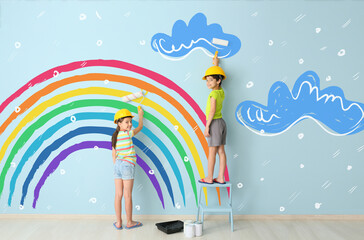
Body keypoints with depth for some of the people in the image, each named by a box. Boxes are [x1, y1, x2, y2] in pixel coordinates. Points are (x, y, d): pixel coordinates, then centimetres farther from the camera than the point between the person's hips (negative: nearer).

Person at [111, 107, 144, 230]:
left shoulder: (115, 136, 9)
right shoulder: (128, 134, -9)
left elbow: (114, 154, 13)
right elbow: (140, 126, 7)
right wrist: (140, 115, 23)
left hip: (117, 165, 7)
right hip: (127, 165, -7)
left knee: (118, 195, 8)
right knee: (127, 195, 2)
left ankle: (118, 222, 15)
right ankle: (129, 222, 13)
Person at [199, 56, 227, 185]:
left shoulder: (213, 94, -14)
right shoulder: (221, 91, 9)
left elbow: (212, 111, -20)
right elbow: (216, 74, 28)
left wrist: (207, 127, -18)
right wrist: (215, 64, 38)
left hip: (214, 123, -8)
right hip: (221, 122, 8)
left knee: (212, 152, -3)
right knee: (221, 151, 7)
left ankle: (209, 178, 4)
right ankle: (220, 178, 12)